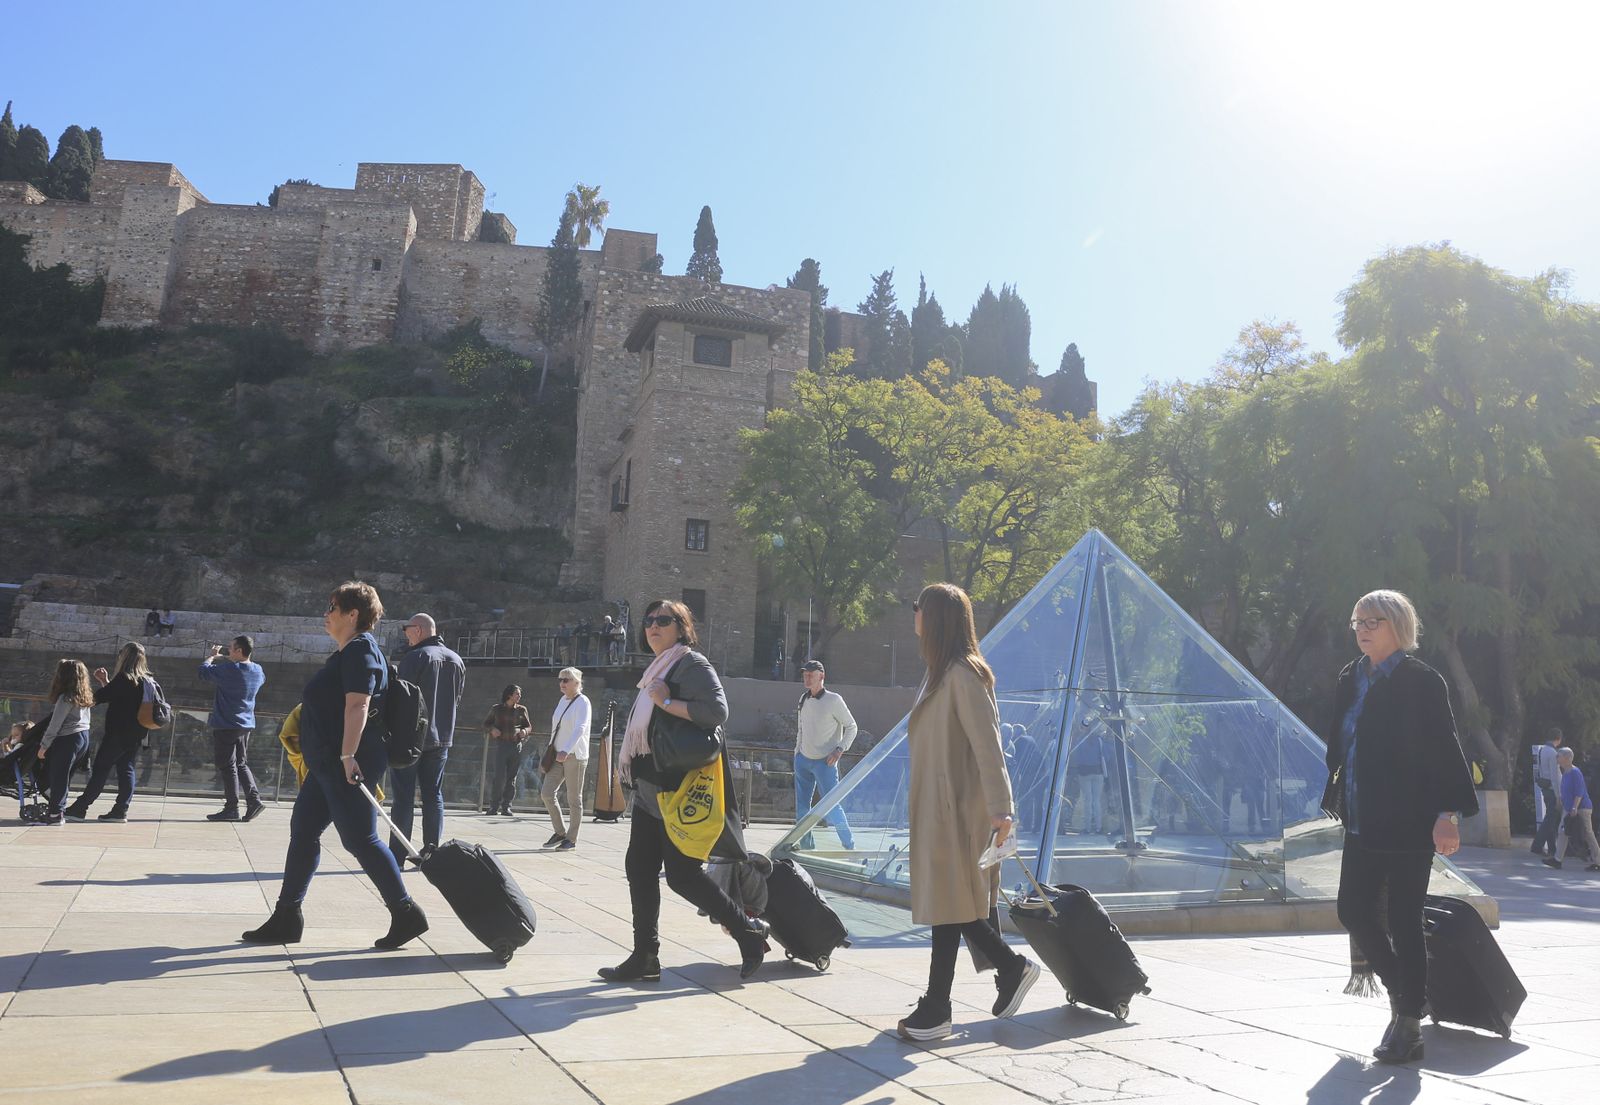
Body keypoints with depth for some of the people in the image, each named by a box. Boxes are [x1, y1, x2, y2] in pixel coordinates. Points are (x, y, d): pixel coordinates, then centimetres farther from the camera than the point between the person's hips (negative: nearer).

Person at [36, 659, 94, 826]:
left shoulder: (65, 698, -14)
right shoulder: (85, 696, 9)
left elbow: (54, 725, -14)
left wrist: (43, 746, -7)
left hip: (68, 739, -8)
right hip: (84, 737, 8)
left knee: (58, 776, -1)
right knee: (64, 776, 14)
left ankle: (55, 814, 1)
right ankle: (58, 808, 17)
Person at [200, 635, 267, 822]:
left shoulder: (229, 669, -18)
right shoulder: (258, 670, 4)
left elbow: (204, 672, -10)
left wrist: (211, 656, 10)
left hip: (226, 726, -7)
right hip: (246, 725, 7)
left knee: (227, 766, 0)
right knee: (241, 764, 16)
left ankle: (231, 808, 2)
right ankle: (254, 799, 5)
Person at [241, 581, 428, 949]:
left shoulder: (360, 650, -12)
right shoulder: (347, 652, 20)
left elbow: (357, 704, -23)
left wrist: (348, 756, -29)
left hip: (344, 764, -11)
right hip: (328, 763, 11)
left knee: (360, 839, -8)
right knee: (302, 832, 12)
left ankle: (406, 914, -2)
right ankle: (286, 918, 19)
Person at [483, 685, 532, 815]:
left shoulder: (522, 710, 11)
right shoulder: (496, 709, 7)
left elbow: (529, 726, 17)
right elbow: (486, 724, 14)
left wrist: (524, 731, -6)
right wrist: (492, 729, -8)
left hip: (516, 746, 2)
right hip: (500, 745, -2)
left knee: (511, 777, 1)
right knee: (500, 775, -12)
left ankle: (506, 806, 8)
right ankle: (494, 805, -1)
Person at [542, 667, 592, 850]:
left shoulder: (582, 702, -10)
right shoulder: (563, 700, 14)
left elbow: (580, 728, -23)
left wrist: (566, 750, -34)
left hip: (575, 756, -7)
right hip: (559, 755, 7)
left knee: (574, 799, 1)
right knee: (546, 793, 1)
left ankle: (572, 839, 10)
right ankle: (559, 832, 15)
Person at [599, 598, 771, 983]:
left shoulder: (692, 665, -9)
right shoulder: (658, 669, 20)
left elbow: (717, 711, -24)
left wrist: (666, 702, -21)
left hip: (677, 789, -9)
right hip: (650, 788, 10)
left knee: (683, 873, -7)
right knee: (639, 868, 6)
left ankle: (748, 931, 6)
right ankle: (645, 957, 12)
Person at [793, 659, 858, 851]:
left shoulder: (833, 700, -8)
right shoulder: (803, 699, 10)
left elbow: (851, 726, -4)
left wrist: (840, 749, -14)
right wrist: (797, 753, 15)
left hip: (824, 762, -6)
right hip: (802, 760, 6)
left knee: (831, 804, -9)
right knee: (801, 806, 5)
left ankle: (850, 846, 4)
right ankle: (806, 846, 13)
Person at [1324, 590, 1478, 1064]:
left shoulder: (1421, 681, -10)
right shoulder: (1350, 678, 9)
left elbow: (1445, 749, -14)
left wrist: (1449, 813, -22)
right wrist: (1339, 798, 14)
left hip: (1408, 824, -7)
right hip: (1363, 825, 7)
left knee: (1403, 921, -1)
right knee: (1353, 910, 8)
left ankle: (1409, 1025, 11)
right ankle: (1402, 994, 29)